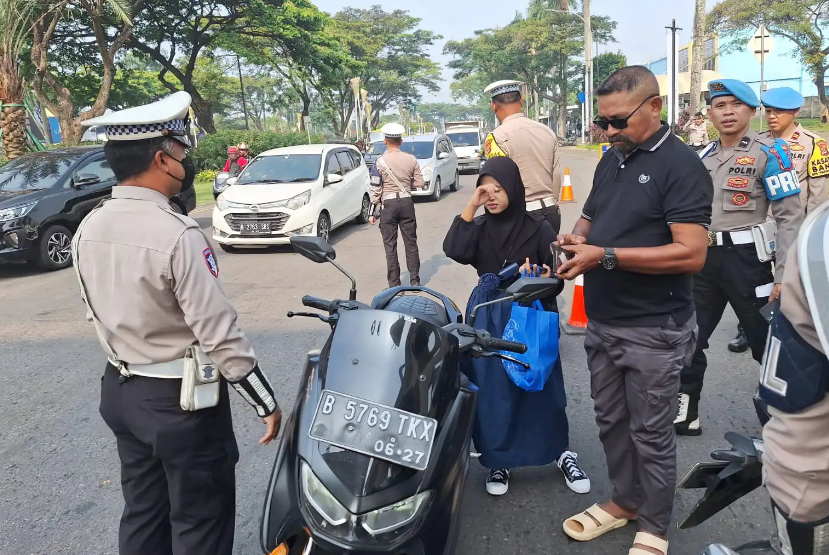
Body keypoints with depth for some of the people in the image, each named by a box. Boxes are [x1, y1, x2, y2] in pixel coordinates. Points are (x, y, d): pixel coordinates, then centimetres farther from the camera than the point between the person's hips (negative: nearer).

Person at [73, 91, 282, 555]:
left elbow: (98, 314, 10)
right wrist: (267, 403, -13)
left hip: (120, 390, 8)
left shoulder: (88, 229, -1)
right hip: (181, 399, -7)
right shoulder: (178, 235, -24)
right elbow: (219, 335, -23)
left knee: (142, 515, 23)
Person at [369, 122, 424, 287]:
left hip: (388, 204, -2)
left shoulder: (380, 162, -8)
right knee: (411, 243, 12)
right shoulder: (411, 159, -1)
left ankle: (394, 284, 6)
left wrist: (373, 212, -3)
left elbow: (376, 189, -8)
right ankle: (415, 280, 16)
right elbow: (419, 183, 2)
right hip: (407, 202, 3)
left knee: (390, 245, 4)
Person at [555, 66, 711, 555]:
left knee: (651, 433, 6)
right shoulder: (611, 160, 10)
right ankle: (625, 500, 39)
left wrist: (605, 256, -26)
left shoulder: (681, 165, -13)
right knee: (611, 422, 19)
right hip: (603, 323, 7)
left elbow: (691, 253, -22)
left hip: (654, 330, -7)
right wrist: (576, 240, -4)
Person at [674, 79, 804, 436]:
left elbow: (790, 217, -10)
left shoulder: (768, 153, -6)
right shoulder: (703, 156, 11)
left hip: (745, 258, -5)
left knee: (768, 345, 7)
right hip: (704, 258, 6)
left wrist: (783, 276, -15)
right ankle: (684, 415, 23)